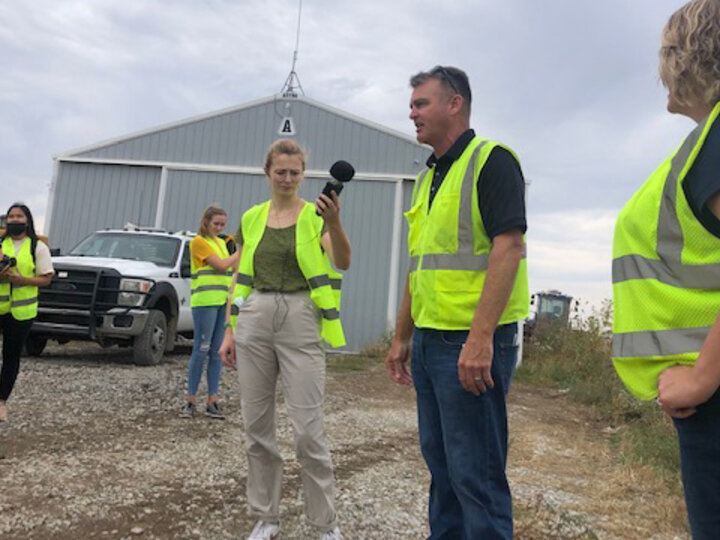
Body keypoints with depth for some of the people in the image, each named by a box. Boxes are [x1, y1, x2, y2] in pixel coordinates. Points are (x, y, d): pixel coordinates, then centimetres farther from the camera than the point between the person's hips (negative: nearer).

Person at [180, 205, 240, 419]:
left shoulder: (221, 242, 20)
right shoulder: (199, 242, -2)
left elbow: (234, 268, 15)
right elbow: (221, 265, -11)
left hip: (223, 301, 7)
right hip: (205, 302, -6)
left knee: (217, 352, 5)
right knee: (201, 350, -6)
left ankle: (212, 401, 9)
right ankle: (190, 400, 3)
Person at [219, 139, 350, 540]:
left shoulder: (315, 216, 1)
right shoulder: (252, 219, 12)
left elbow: (343, 263, -16)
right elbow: (240, 278, 14)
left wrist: (335, 222, -34)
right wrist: (230, 330, 8)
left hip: (300, 320, -4)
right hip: (255, 318, 4)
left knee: (309, 430, -4)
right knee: (257, 426, 8)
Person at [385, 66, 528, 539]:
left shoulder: (491, 160, -7)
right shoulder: (428, 178, 19)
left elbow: (509, 246, -19)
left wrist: (480, 338, -27)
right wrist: (402, 336, 19)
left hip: (473, 343, -9)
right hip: (429, 340, 9)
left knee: (476, 473, 0)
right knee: (439, 460, 18)